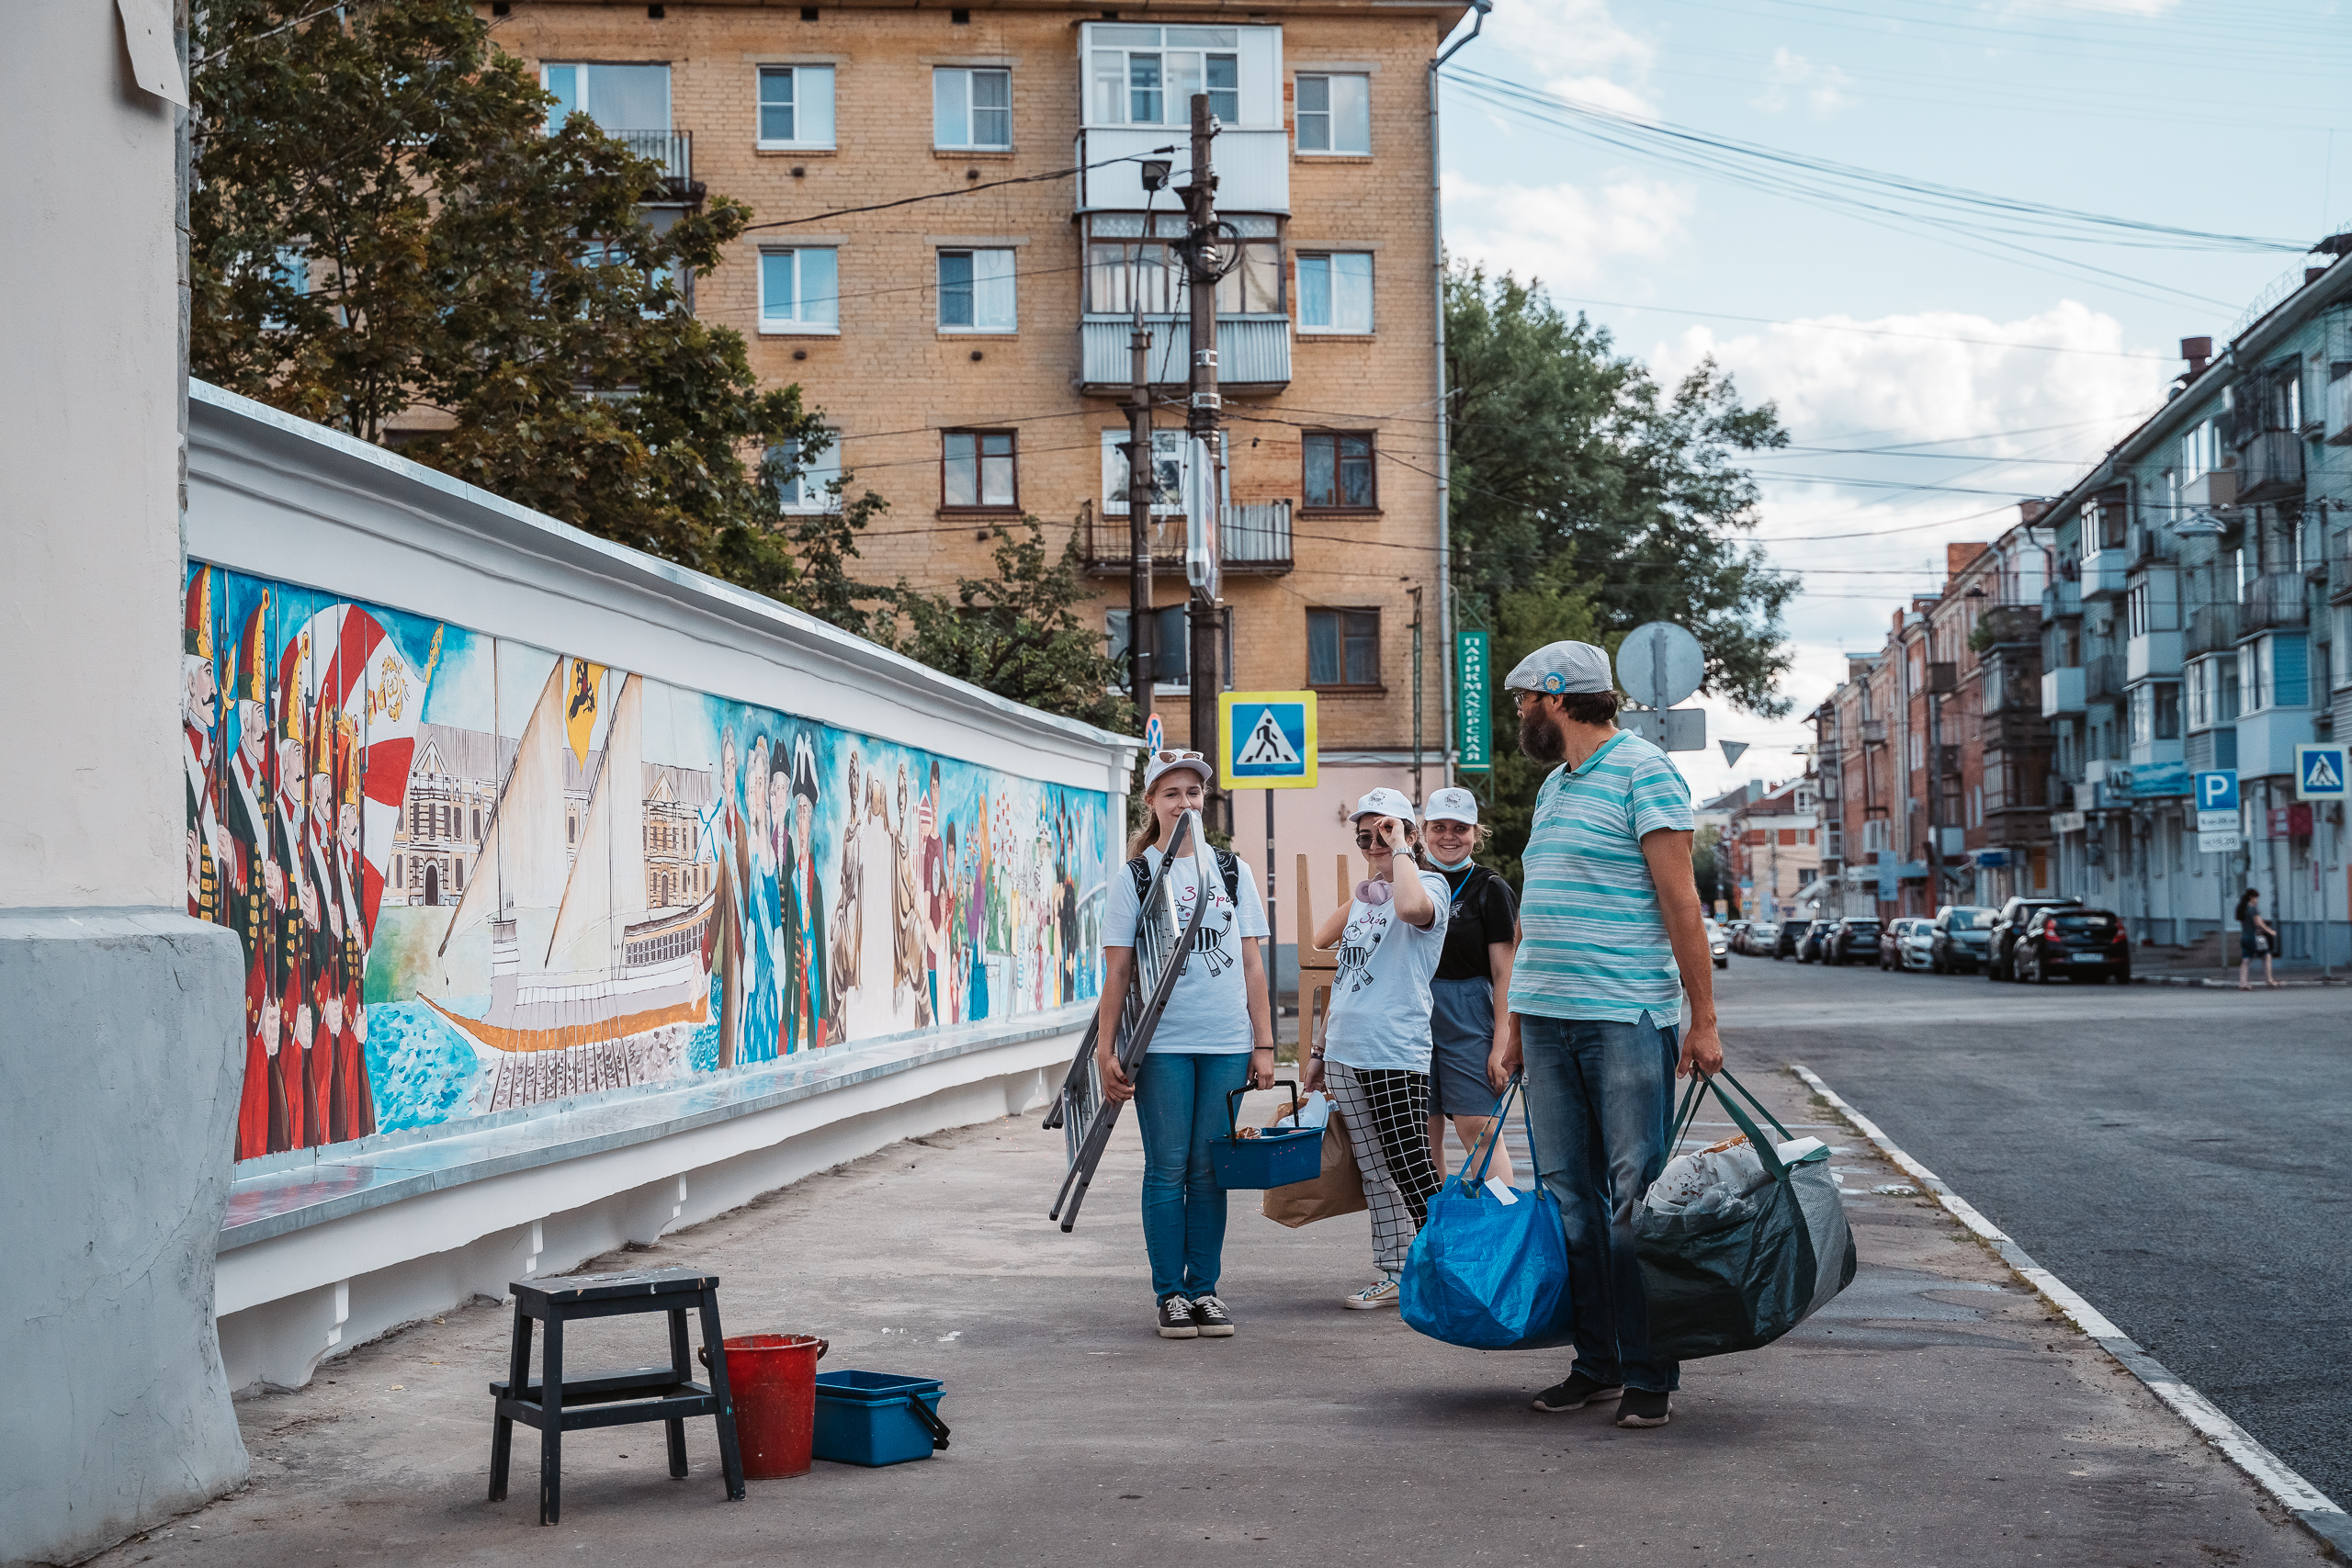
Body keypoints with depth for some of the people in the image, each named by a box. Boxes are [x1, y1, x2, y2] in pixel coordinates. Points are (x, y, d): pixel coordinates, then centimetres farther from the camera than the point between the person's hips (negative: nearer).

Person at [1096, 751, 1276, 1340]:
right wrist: (1106, 1050, -5)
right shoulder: (1134, 876, 3)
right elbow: (1117, 971, 1)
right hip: (1162, 1043, -2)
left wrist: (1263, 1044, 5)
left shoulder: (1232, 870, 10)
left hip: (1226, 1044, 2)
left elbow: (1252, 964, 10)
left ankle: (1205, 1289, 14)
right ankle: (1170, 1293, 9)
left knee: (1209, 1171, 6)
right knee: (1167, 1170, 1)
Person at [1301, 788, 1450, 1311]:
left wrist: (1400, 849, -19)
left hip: (1395, 1056, -7)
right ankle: (1392, 1276, 14)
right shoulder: (1363, 894, 17)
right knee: (1375, 1175, 10)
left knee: (1413, 1176, -8)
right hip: (1345, 1055, 7)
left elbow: (1411, 907, -33)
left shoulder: (1430, 884, -5)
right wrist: (1319, 1050, 21)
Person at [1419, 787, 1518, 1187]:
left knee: (1478, 1127, -12)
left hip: (1468, 1015, -5)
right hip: (1415, 1013, 5)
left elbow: (1503, 973, -6)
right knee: (1424, 1133, 5)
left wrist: (1502, 1042, -12)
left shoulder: (1490, 889, -2)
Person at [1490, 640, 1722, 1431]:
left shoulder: (1642, 771, -5)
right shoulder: (1552, 787, 19)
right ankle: (1597, 1362, 16)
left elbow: (1680, 900, -9)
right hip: (1549, 1017, 8)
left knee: (1636, 1198, -5)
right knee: (1570, 1196, 8)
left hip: (1626, 1017, -8)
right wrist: (1514, 1032, 19)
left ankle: (1650, 1374, 2)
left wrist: (1703, 1022, -13)